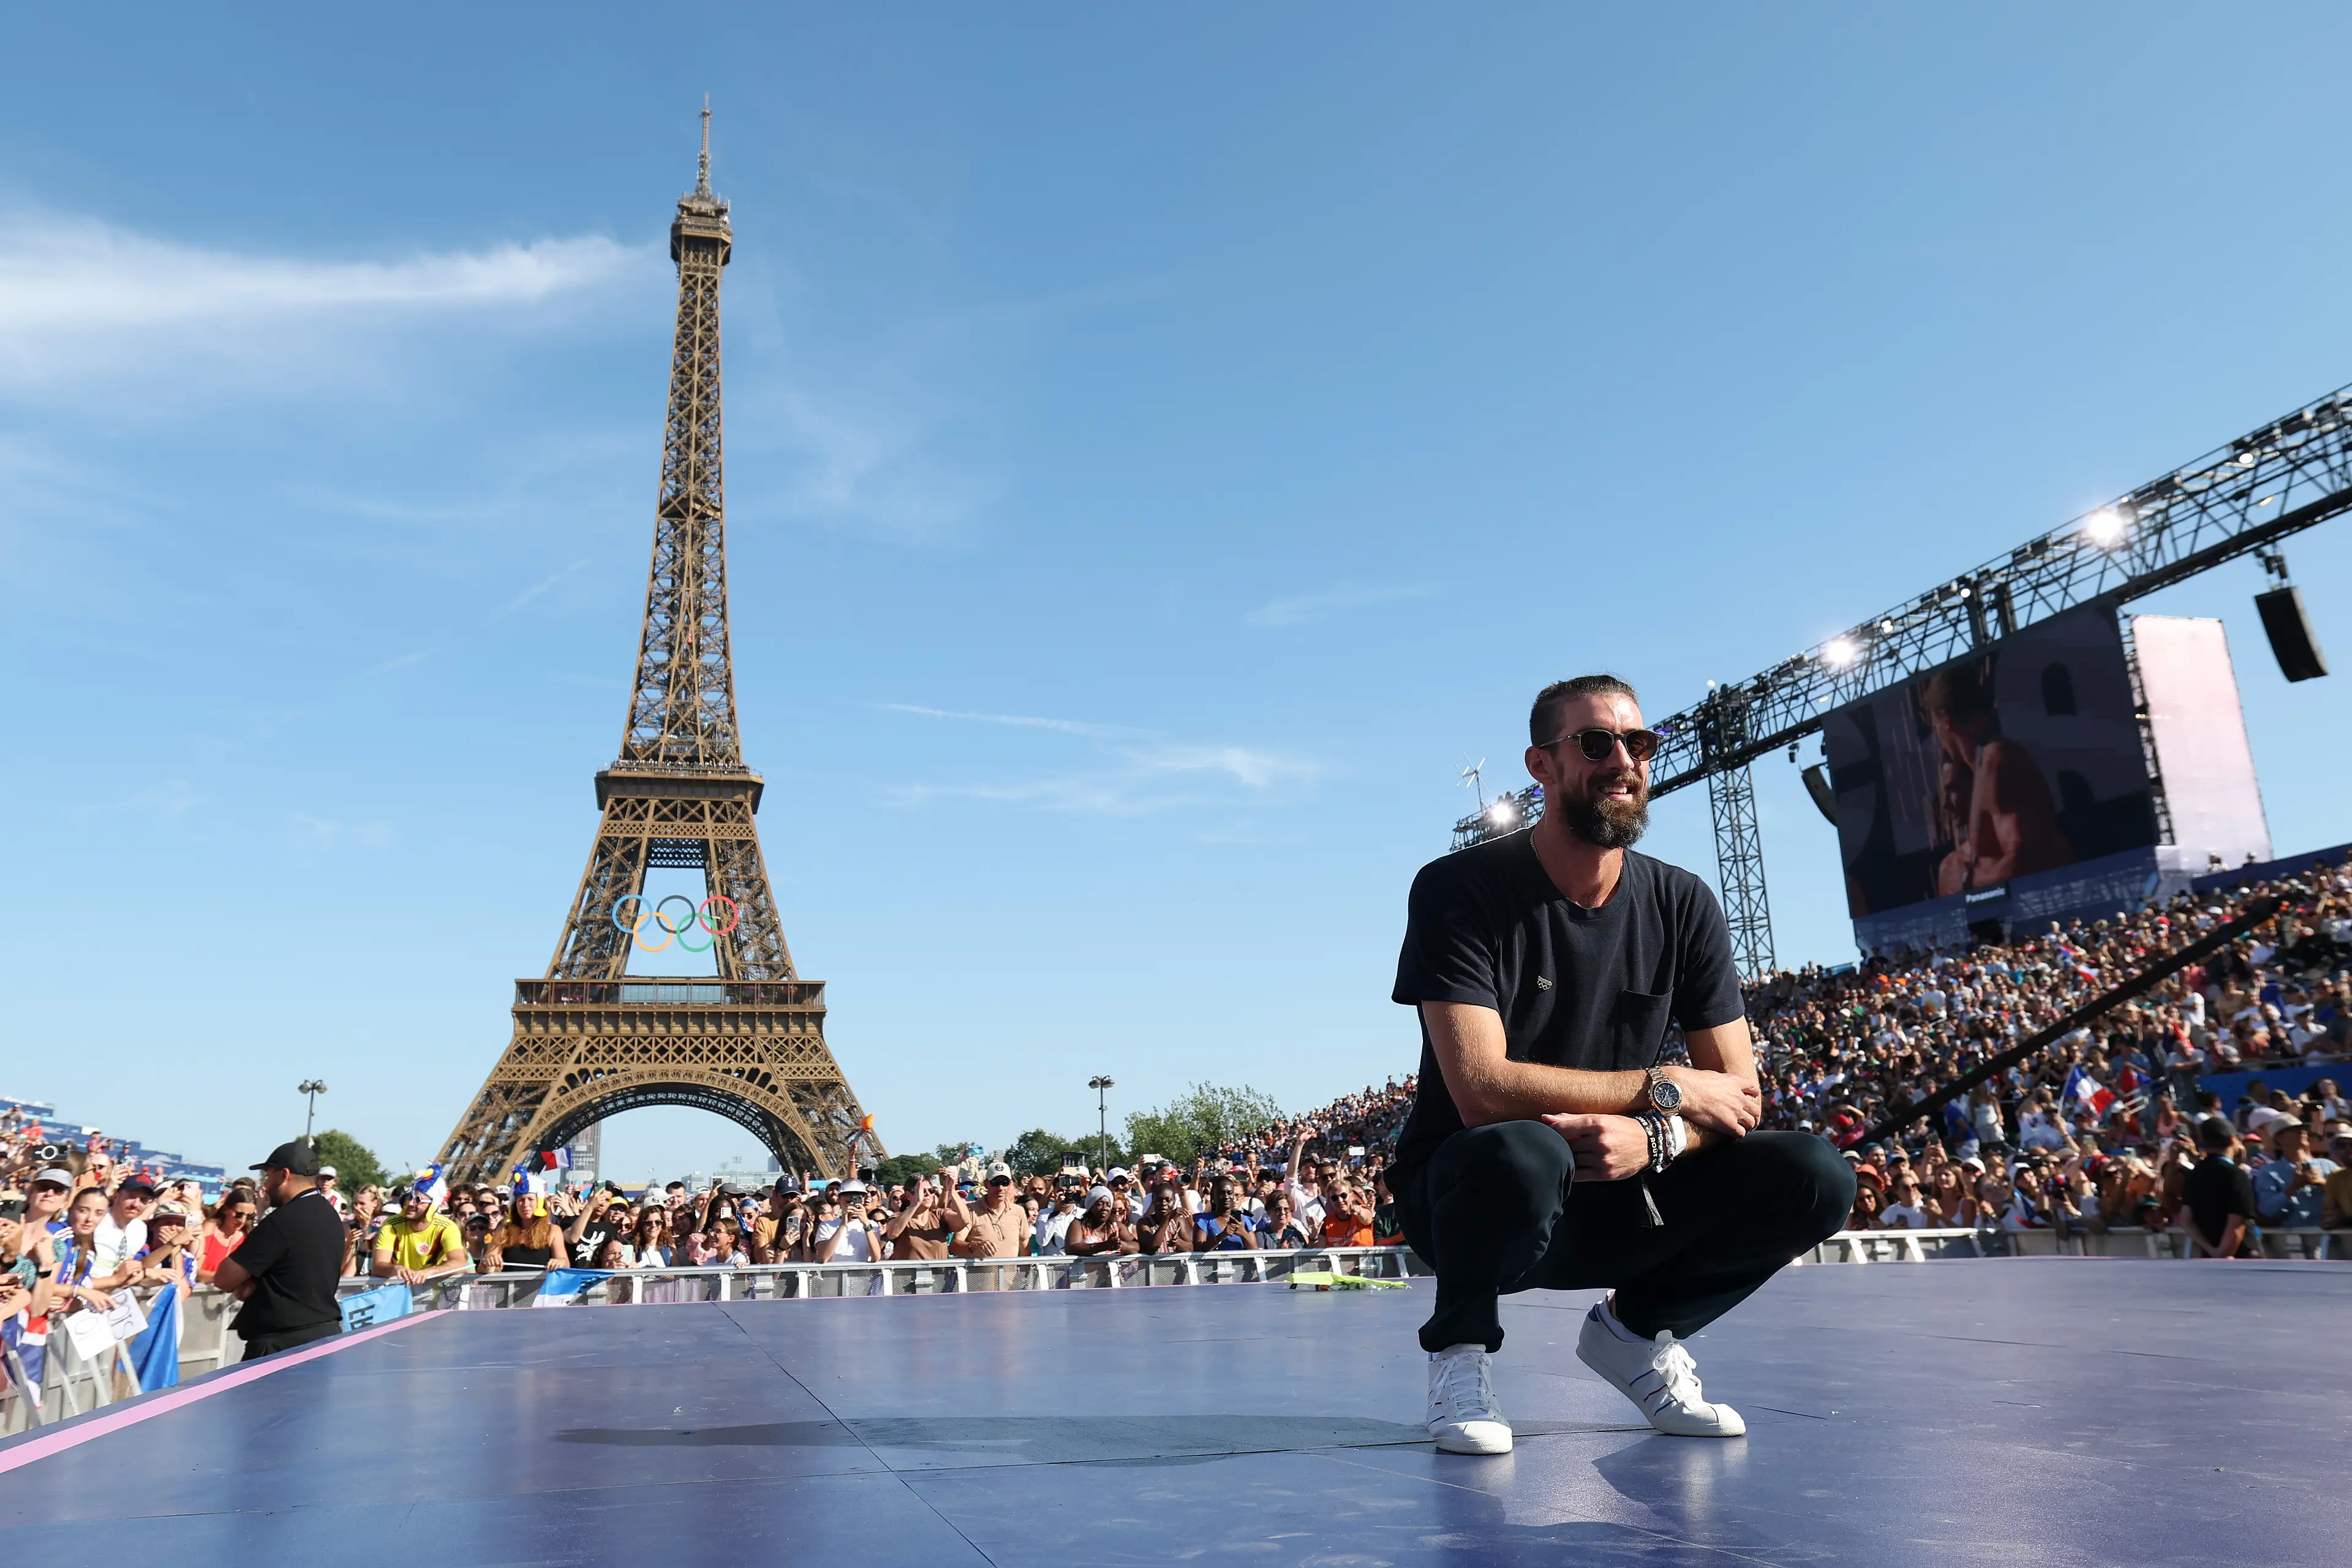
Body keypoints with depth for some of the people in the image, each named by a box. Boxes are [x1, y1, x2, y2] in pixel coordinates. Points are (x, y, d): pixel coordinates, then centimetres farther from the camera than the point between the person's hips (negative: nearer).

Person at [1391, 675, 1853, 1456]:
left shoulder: (1682, 904, 0)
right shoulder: (1459, 890, -16)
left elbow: (1739, 1094, -2)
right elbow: (1483, 1090, -26)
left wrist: (1653, 1140, -25)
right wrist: (1663, 1089, -19)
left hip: (1617, 1201, 4)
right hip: (1470, 1197, -4)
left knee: (1815, 1178, -16)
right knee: (1520, 1152, -39)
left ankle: (1636, 1330, 10)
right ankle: (1460, 1349, -5)